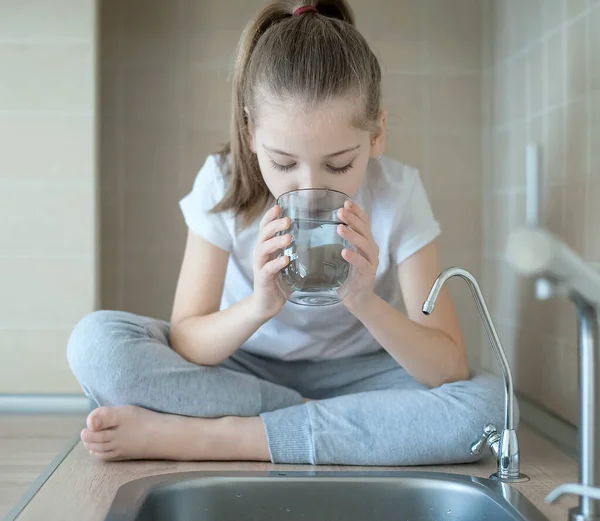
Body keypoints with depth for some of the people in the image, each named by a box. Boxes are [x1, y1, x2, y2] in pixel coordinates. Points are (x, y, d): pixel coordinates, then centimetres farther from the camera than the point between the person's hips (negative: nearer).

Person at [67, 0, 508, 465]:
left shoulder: (398, 195, -17)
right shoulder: (223, 183, -16)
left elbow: (450, 370, -21)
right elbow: (184, 344, -18)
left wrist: (366, 303, -38)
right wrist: (257, 307, -38)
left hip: (347, 374, 0)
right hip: (242, 369, 0)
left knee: (484, 403, -30)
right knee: (95, 341, -25)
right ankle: (324, 423, -20)